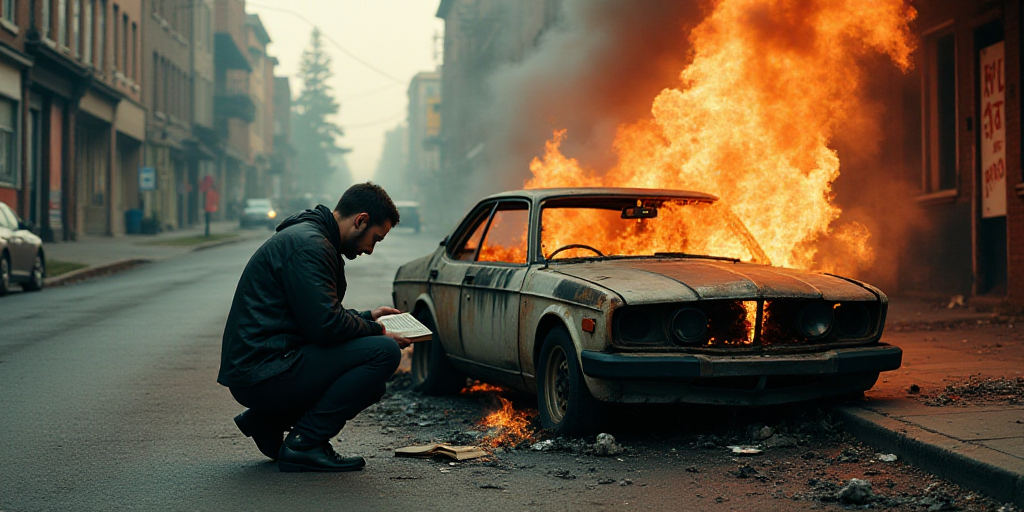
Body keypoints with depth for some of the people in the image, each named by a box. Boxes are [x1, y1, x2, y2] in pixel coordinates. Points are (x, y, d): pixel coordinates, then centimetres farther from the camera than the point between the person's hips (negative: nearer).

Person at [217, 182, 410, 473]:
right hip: (262, 374, -11)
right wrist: (375, 331, -6)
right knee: (384, 352, -16)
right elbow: (325, 326, -21)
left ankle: (268, 422, 14)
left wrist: (366, 318, 26)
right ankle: (305, 444, -12)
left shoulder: (309, 237, 19)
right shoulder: (309, 246, -15)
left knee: (371, 385, 20)